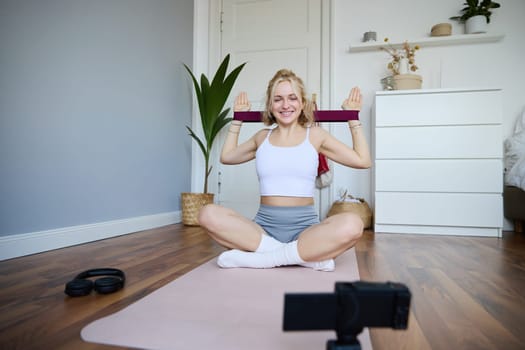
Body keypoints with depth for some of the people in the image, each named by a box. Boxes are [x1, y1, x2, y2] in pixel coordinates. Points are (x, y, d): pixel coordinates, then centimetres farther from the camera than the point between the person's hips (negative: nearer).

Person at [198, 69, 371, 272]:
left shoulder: (314, 135, 7)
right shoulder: (262, 137, 13)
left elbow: (362, 160, 9)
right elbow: (226, 156, 29)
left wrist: (353, 118, 10)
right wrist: (237, 119, 28)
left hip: (305, 228, -2)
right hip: (264, 227, 2)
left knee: (352, 224, -33)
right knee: (209, 214, -26)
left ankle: (261, 258, -24)